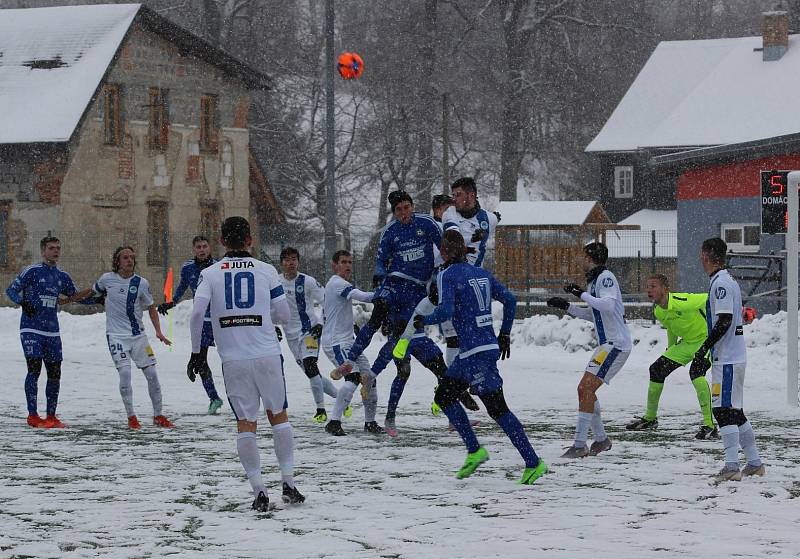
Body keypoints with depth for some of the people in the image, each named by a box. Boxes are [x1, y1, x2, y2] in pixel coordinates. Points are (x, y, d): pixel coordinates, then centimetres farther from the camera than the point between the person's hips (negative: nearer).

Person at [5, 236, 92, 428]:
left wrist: (94, 292, 14)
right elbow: (11, 290, -5)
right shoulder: (32, 271, -3)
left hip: (52, 332, 5)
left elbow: (74, 296, 26)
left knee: (55, 372, 4)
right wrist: (23, 302, -23)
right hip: (31, 330, -5)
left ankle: (51, 415, 13)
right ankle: (33, 416, -10)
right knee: (34, 369, -13)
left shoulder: (62, 276, 13)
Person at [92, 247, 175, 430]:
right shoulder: (107, 279, -3)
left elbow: (151, 308, 9)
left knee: (151, 373, 1)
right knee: (125, 372, -17)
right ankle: (131, 417, -4)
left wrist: (158, 331, 1)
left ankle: (158, 415, 17)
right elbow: (93, 292, 17)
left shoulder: (141, 283, -1)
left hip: (138, 335, 2)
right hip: (116, 335, -2)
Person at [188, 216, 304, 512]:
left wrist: (196, 350, 3)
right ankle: (288, 482, 13)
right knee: (279, 415, 15)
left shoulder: (210, 274, 3)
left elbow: (197, 313, -8)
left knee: (245, 423, 6)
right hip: (268, 354, 0)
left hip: (232, 358, 0)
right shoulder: (266, 270, 3)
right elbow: (284, 315, 6)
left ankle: (259, 490, 0)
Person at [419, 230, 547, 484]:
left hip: (476, 353, -8)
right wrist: (505, 334, 25)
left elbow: (446, 311, -20)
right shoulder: (481, 274, 13)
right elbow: (509, 300, 15)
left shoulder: (447, 276, -8)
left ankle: (534, 463, -7)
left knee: (497, 408, -5)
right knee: (443, 395, 17)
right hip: (490, 345, 8)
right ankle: (474, 451, 14)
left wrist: (424, 320, -1)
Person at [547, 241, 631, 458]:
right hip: (607, 344, 10)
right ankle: (601, 440, 24)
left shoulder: (605, 277, -12)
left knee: (586, 388, -17)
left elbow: (608, 305, -28)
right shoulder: (595, 279, 17)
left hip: (616, 344, -10)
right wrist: (567, 306, 21)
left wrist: (582, 294, -21)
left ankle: (579, 446, -19)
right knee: (585, 389, 14)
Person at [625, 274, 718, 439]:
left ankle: (710, 426, -31)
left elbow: (708, 299, -24)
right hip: (687, 343, 9)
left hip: (705, 338, -9)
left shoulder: (681, 302, -30)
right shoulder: (657, 311, -3)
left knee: (696, 371, -33)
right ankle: (650, 418, 27)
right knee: (657, 369, 6)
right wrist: (670, 348, 25)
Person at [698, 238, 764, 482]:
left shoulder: (721, 283, -14)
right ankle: (754, 463, 18)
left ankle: (732, 466, -14)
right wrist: (706, 352, 22)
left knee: (724, 411, -10)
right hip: (735, 356, 10)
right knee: (735, 411, 14)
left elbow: (724, 321, -21)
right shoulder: (728, 280, 16)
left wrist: (703, 350, -20)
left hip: (727, 359, -10)